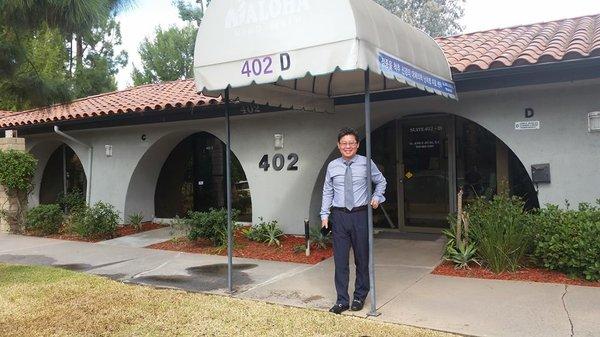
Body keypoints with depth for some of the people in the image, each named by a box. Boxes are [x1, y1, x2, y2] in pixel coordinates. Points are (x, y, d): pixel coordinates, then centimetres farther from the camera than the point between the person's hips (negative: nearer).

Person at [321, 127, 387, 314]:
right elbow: (327, 192, 9)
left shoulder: (366, 163, 0)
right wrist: (325, 215, 3)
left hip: (360, 215, -1)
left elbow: (381, 181, 16)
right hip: (339, 216, 1)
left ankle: (360, 297, 26)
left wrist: (377, 197, 0)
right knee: (340, 260, 3)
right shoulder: (332, 166, 4)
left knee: (362, 258, 9)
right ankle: (342, 300, 13)